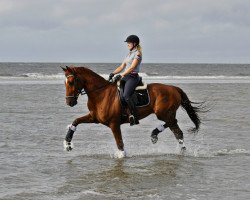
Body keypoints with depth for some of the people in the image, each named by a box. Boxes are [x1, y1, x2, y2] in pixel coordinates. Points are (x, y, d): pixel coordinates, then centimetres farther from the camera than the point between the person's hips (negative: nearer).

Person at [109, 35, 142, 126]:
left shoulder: (137, 54, -6)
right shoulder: (129, 54, 20)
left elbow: (132, 68, -17)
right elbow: (122, 66, 19)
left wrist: (121, 75, -25)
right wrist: (113, 73, 3)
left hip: (133, 77, -9)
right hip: (125, 76, 10)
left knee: (126, 95, -27)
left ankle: (135, 117, -27)